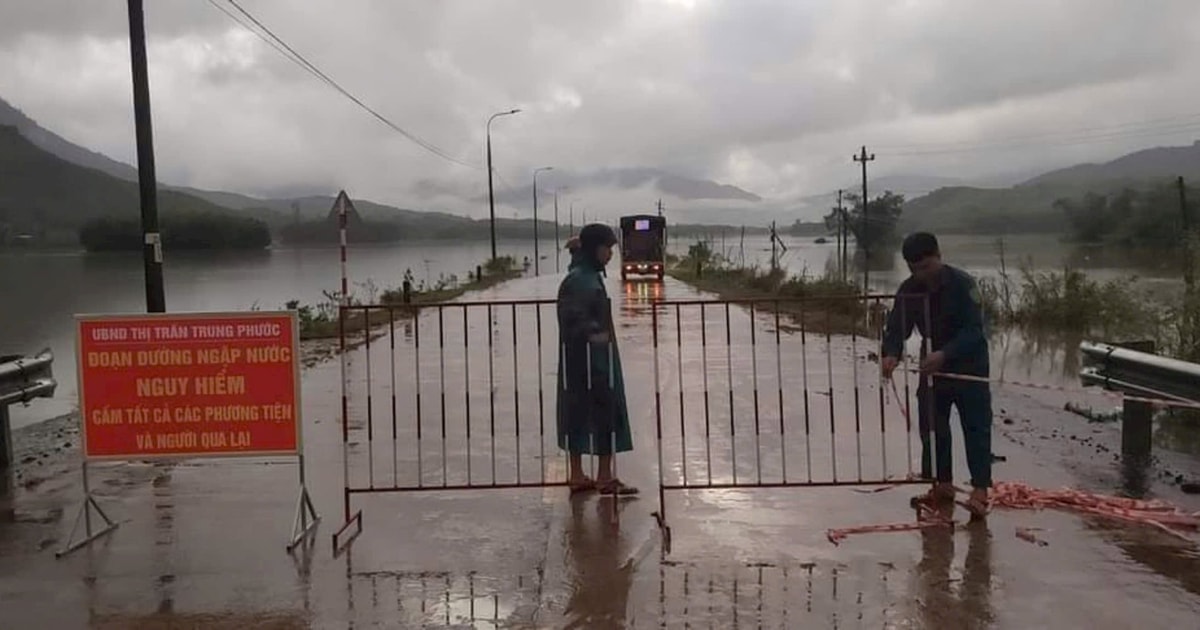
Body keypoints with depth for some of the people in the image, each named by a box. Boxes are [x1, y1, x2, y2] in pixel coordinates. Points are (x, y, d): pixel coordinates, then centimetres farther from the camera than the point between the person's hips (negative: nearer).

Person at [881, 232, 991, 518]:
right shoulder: (909, 289, -6)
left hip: (968, 366, -5)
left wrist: (945, 354, -41)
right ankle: (943, 485, 19)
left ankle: (980, 490, -3)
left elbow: (973, 330, -27)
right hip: (932, 366, 5)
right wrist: (891, 353, -29)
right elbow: (896, 327, -8)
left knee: (976, 428, -5)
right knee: (932, 427, 8)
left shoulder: (963, 284, -21)